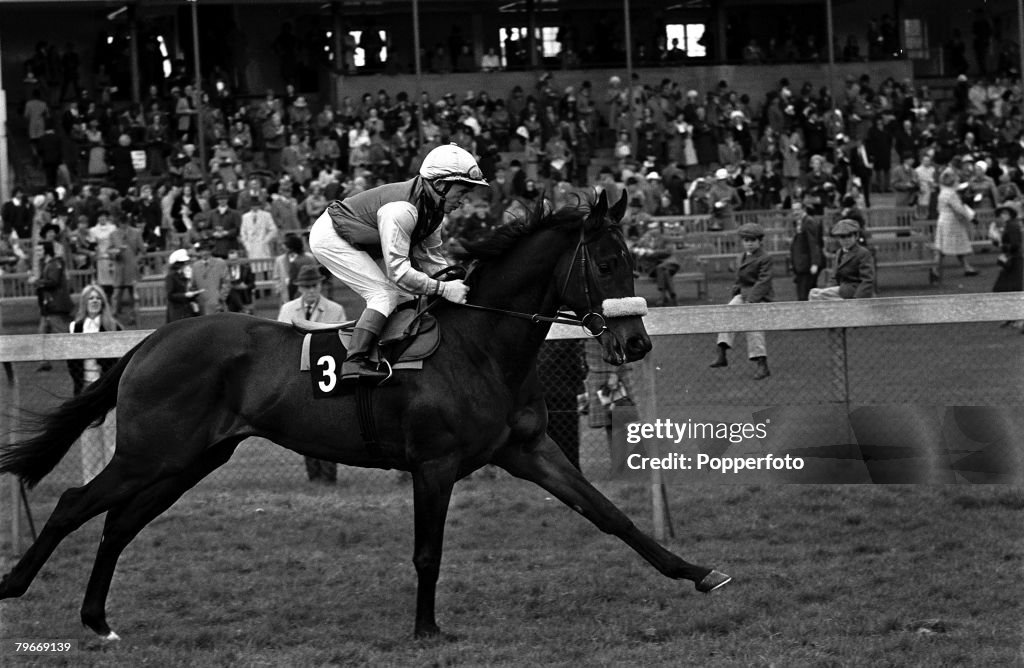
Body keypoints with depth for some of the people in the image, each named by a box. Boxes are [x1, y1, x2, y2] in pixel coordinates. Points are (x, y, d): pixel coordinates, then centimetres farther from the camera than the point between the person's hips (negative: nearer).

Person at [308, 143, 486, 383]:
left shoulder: (433, 209, -3)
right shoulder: (401, 210, -33)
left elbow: (430, 258, 5)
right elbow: (398, 271, -34)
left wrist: (456, 282, -10)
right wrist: (444, 289, -33)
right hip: (330, 238, -10)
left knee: (404, 294, 8)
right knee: (386, 293, -19)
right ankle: (354, 362, -27)